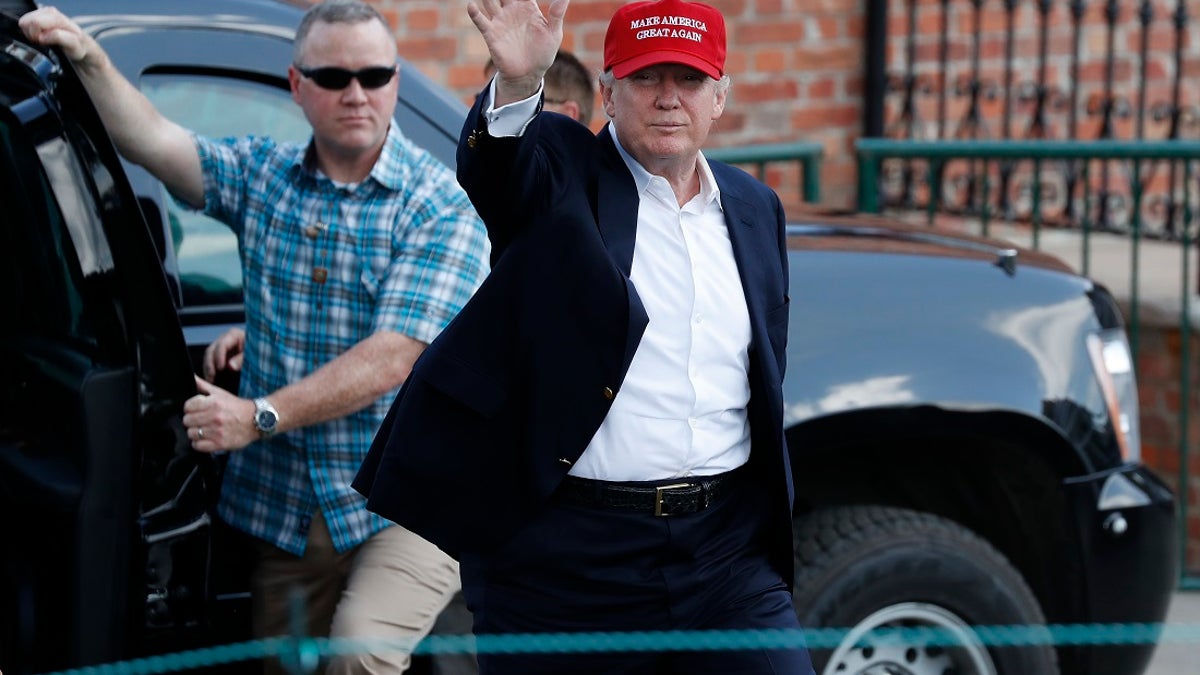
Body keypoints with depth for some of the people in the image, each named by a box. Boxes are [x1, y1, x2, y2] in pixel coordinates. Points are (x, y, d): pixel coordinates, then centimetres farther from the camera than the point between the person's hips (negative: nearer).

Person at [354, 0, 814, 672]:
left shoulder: (755, 207, 14)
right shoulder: (560, 172, -1)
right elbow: (492, 167, -25)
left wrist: (772, 527, 17)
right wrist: (518, 81, -46)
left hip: (727, 549, 4)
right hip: (566, 560, -4)